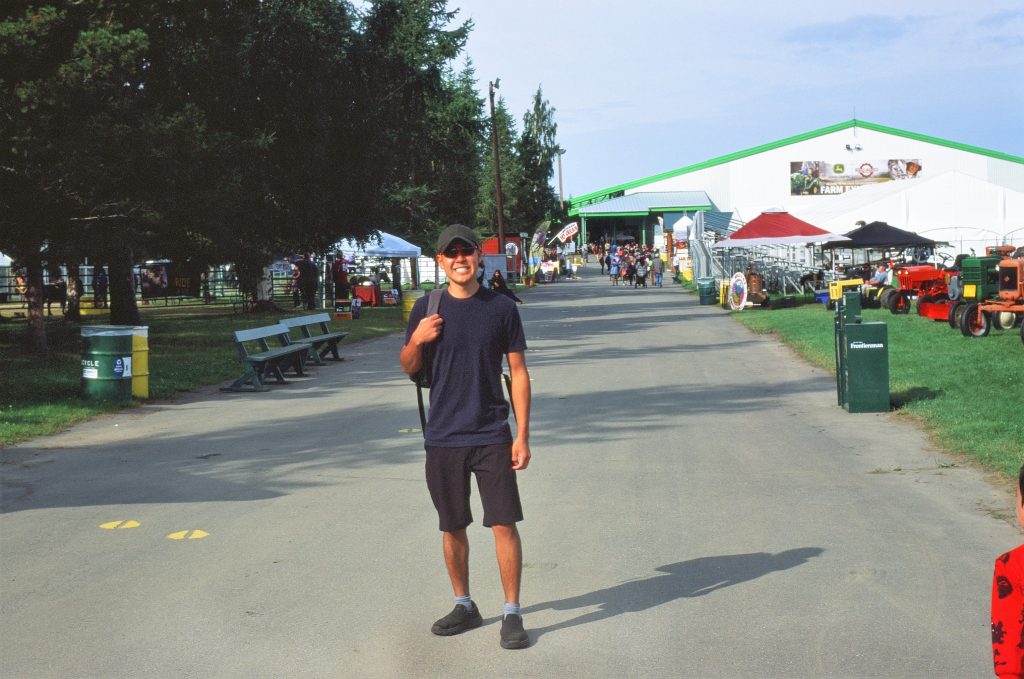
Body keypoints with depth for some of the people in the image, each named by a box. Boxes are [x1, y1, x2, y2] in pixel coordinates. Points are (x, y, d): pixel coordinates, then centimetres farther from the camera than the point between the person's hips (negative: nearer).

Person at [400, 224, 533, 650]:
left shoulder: (501, 308, -2)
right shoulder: (427, 309, 2)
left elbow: (518, 373, 0)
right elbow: (409, 368, 11)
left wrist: (522, 435, -5)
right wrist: (416, 340, -11)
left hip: (492, 437, -2)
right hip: (442, 437, 2)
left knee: (504, 524, -4)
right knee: (452, 527, 12)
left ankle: (512, 614, 9)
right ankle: (464, 606, 28)